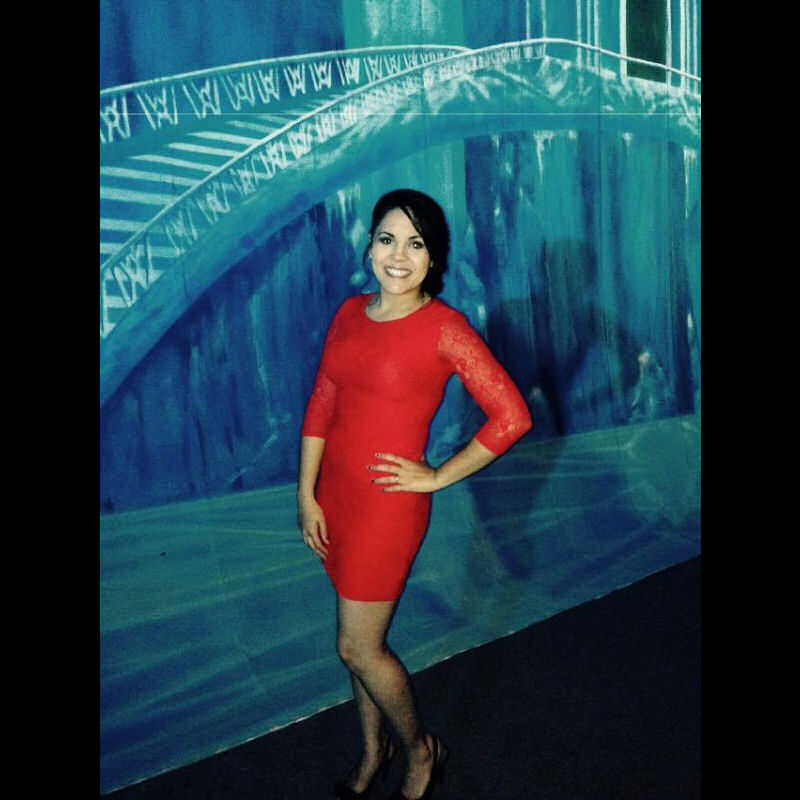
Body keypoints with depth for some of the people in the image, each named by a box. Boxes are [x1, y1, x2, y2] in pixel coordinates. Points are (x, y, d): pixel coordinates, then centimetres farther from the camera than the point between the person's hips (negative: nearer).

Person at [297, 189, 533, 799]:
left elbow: (512, 416, -16)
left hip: (388, 503, -6)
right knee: (362, 639, 18)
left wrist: (437, 477, -10)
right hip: (333, 495, 6)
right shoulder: (350, 313, 3)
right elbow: (321, 404, 6)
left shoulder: (445, 328, -15)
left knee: (358, 648, 3)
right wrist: (307, 496, 1)